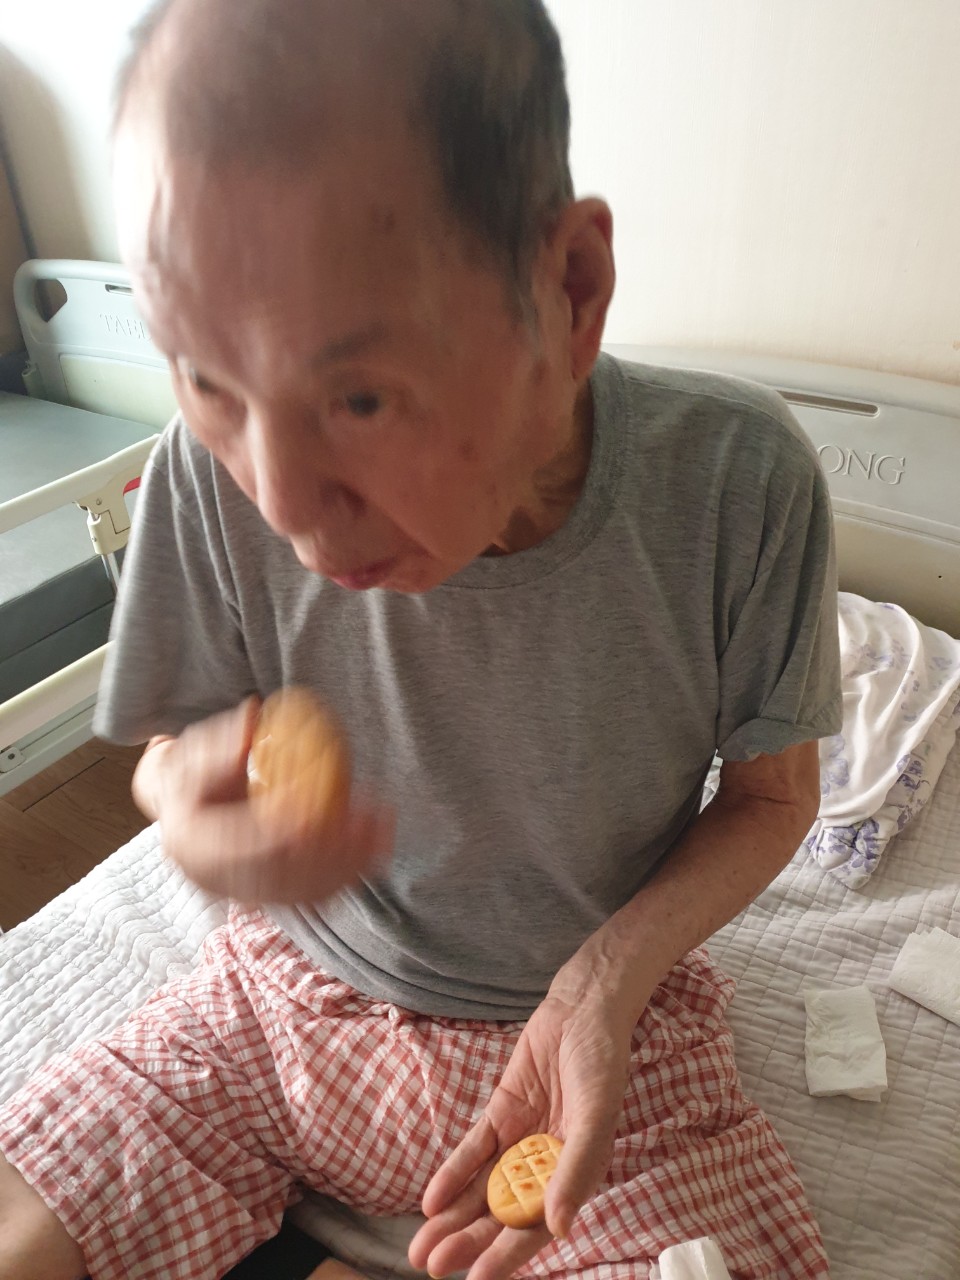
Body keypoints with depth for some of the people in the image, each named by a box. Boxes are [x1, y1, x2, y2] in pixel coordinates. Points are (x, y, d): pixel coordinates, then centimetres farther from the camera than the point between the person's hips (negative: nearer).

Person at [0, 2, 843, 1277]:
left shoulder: (735, 484, -23)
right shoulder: (212, 476, -21)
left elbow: (772, 791, -7)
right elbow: (166, 752, -5)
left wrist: (612, 972, -24)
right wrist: (197, 793, -30)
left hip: (601, 1020, 0)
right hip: (293, 991, 1)